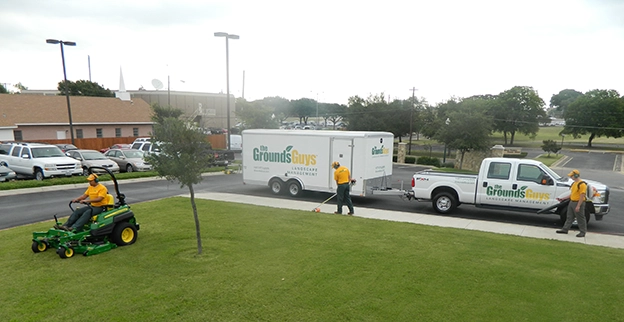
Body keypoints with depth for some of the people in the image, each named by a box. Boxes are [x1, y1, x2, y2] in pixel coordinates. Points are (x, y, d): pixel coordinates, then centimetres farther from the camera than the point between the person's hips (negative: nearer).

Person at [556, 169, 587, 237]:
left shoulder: (582, 184, -17)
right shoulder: (574, 183, 14)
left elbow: (582, 196, -20)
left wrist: (578, 206, -23)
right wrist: (563, 199, 19)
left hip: (578, 203, -9)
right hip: (572, 202, 9)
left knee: (580, 219, 1)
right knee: (569, 217, 13)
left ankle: (583, 232, 10)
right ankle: (565, 229, 19)